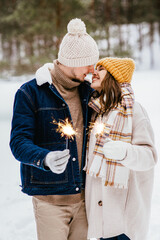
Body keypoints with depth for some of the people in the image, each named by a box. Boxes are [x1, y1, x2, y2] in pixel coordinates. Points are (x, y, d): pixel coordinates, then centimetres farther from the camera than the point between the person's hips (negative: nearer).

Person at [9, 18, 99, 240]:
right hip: (49, 197, -5)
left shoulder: (88, 91, 10)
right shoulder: (31, 93, -7)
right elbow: (19, 142, -15)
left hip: (83, 195, 5)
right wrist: (45, 159, -34)